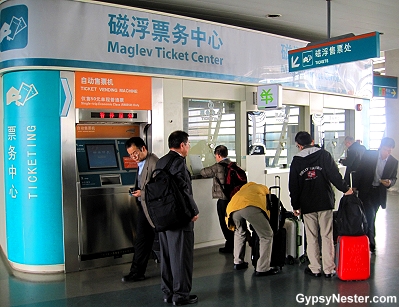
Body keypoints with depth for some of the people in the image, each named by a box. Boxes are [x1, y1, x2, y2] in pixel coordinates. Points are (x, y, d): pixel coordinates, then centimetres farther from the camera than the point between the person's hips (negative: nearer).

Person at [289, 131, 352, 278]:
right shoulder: (324, 154, 0)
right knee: (327, 236, 5)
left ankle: (315, 269, 12)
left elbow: (293, 186, 4)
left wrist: (295, 206, 11)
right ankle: (328, 269, 9)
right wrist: (345, 189, 4)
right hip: (325, 202, 0)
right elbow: (334, 174, -7)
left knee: (312, 237, 8)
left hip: (307, 205, 0)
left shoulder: (296, 161, 3)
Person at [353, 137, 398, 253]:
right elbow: (359, 172, -6)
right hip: (365, 190, -3)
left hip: (379, 193, 3)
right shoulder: (368, 155, -10)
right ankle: (371, 243, -1)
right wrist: (354, 188, -7)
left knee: (370, 217, 13)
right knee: (370, 216, -10)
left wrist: (390, 182, -17)